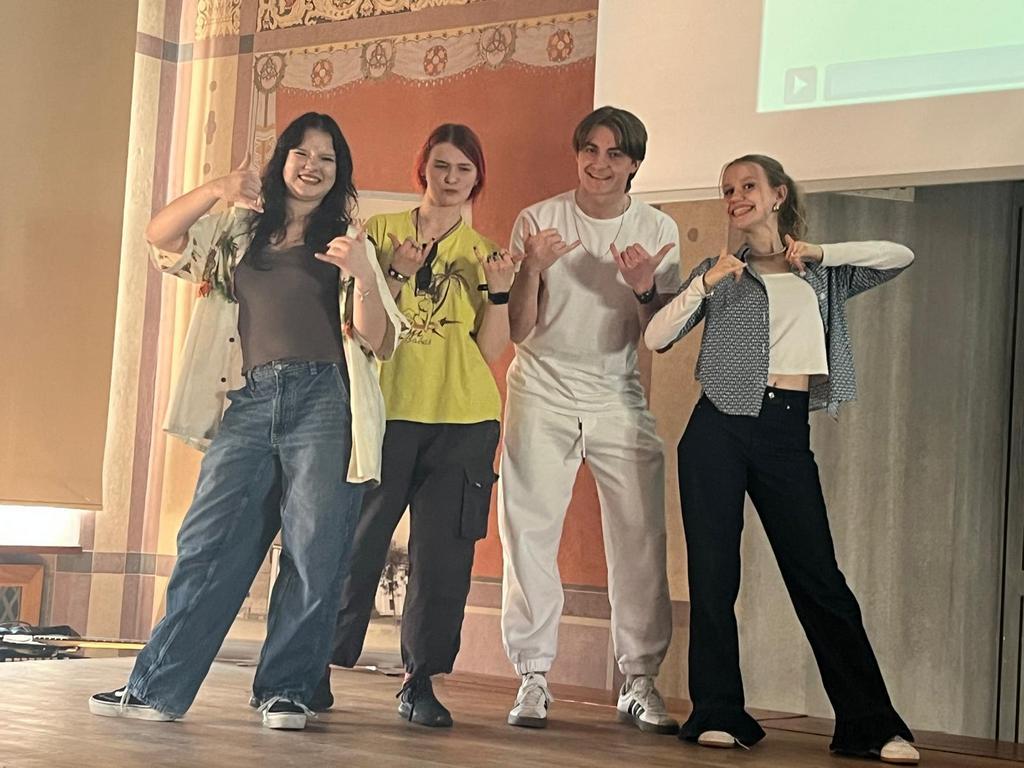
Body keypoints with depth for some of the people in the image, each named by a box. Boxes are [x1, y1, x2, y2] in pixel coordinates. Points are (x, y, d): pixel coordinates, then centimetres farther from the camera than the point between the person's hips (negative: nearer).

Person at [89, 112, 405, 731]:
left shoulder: (348, 241, 13)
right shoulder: (238, 230, 20)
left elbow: (378, 343, 6)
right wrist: (217, 190, -10)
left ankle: (287, 690, 6)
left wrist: (362, 276, -12)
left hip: (324, 401, -1)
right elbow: (160, 236, 5)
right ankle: (157, 690, 1)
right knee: (209, 546, -2)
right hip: (249, 402, 2)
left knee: (314, 554, -4)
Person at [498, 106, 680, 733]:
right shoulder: (539, 220, -2)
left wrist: (644, 288, -17)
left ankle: (640, 682, 5)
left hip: (619, 396, 1)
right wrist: (533, 268, -21)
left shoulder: (658, 230, 3)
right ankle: (533, 678, 6)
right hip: (542, 392, -1)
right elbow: (519, 331, -4)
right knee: (530, 531, -3)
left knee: (641, 538, -5)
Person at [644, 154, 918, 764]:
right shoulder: (719, 272, 12)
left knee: (819, 577, -3)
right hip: (719, 427, 0)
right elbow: (657, 338, 2)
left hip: (787, 431, 0)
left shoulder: (820, 275, 14)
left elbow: (900, 257, 3)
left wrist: (819, 252, -4)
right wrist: (705, 284, -12)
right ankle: (718, 715, 6)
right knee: (713, 573, -2)